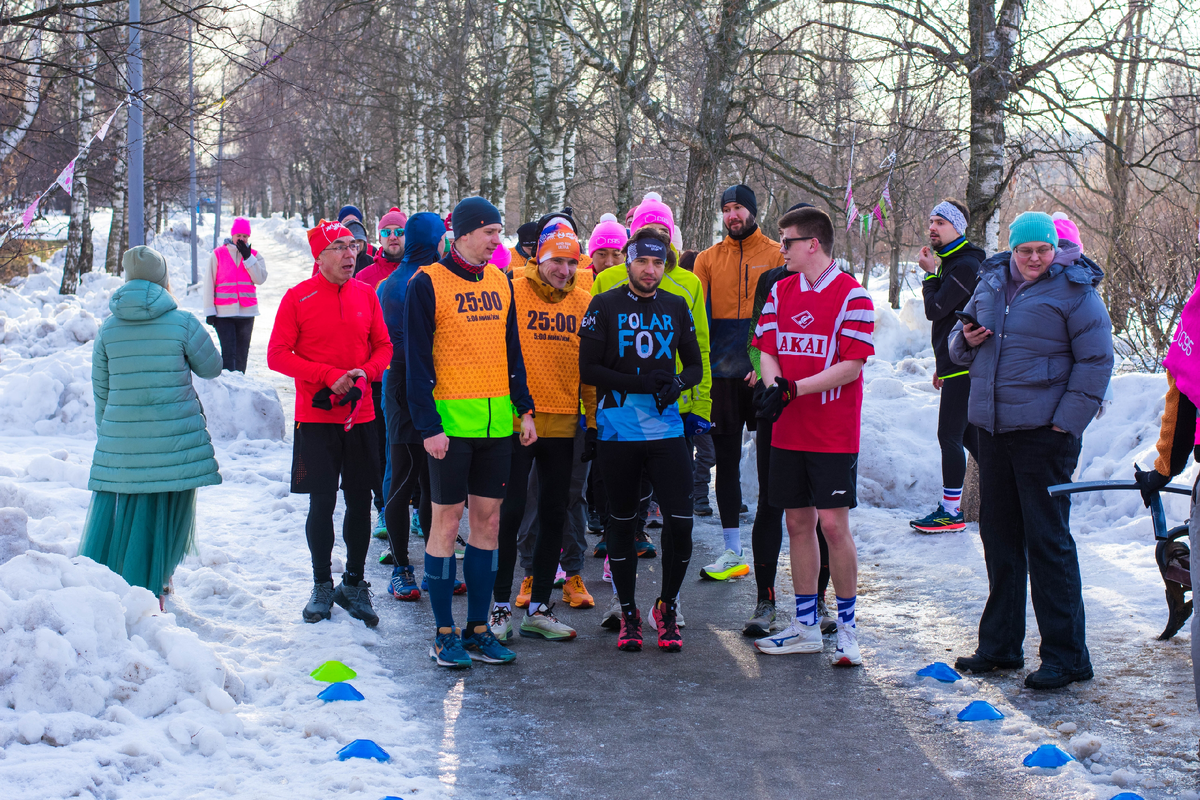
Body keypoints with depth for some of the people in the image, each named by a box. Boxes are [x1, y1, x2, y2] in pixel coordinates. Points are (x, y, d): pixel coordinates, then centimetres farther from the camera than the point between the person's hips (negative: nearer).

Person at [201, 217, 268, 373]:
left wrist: (247, 257, -11)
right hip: (223, 313, -3)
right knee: (228, 352, -11)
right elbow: (209, 284, 2)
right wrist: (209, 311, -2)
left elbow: (260, 279, -5)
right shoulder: (218, 254, 2)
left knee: (242, 354, 9)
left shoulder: (254, 255, 9)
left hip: (246, 312, 3)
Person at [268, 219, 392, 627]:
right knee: (322, 502, 1)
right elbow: (277, 355, -7)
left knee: (360, 501, 7)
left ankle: (354, 584, 20)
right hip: (316, 418, -3)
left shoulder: (366, 294, 5)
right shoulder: (298, 298, -5)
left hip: (361, 415, 3)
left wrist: (364, 373, -10)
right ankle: (322, 585, 16)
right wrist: (329, 376, -15)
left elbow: (383, 346, 10)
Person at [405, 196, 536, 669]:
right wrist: (428, 425, -14)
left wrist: (524, 408, 10)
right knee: (447, 519, 0)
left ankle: (478, 629, 16)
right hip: (451, 421, -6)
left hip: (497, 422, 6)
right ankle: (444, 634, 8)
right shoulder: (428, 284, -7)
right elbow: (417, 360, -8)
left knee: (488, 518, 8)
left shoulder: (499, 281, 11)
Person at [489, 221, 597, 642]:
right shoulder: (512, 292, -5)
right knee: (510, 512, -2)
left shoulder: (583, 302, 7)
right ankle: (500, 606, 8)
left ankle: (538, 608, 18)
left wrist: (595, 418, 9)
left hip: (563, 423, 4)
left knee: (554, 515, 8)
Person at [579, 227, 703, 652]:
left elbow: (695, 365, 15)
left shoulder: (676, 307, 10)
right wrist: (638, 382, -15)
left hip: (666, 429, 2)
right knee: (621, 522, 8)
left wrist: (677, 383, -7)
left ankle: (666, 607, 15)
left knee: (680, 521, -6)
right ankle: (628, 613, 21)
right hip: (618, 431, -2)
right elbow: (588, 369, -5)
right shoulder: (604, 306, 0)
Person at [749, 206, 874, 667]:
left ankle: (847, 626, 7)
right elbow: (767, 351, 8)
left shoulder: (851, 295, -9)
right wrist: (773, 386, -13)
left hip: (833, 433, -6)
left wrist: (794, 389, -18)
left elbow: (851, 366, -14)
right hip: (788, 430, 6)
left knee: (833, 523, -7)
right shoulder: (781, 292, 10)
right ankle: (806, 627, 20)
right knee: (798, 522, 10)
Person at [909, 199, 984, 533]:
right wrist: (942, 365, 24)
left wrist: (930, 274, -9)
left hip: (963, 367, -10)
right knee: (967, 435, 14)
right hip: (956, 366, 10)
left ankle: (951, 511, -1)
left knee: (950, 436, -7)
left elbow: (935, 310, -22)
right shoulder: (950, 262, 17)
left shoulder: (966, 265, -16)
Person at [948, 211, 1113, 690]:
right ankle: (1000, 645, 24)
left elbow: (1096, 360, -6)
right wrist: (965, 339, -1)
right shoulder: (991, 283, 12)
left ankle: (1065, 655, 3)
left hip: (1043, 432, -6)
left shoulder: (1074, 290, -6)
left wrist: (1067, 421, -12)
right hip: (992, 430, 6)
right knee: (998, 537, 12)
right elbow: (959, 350, 23)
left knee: (1047, 541, -5)